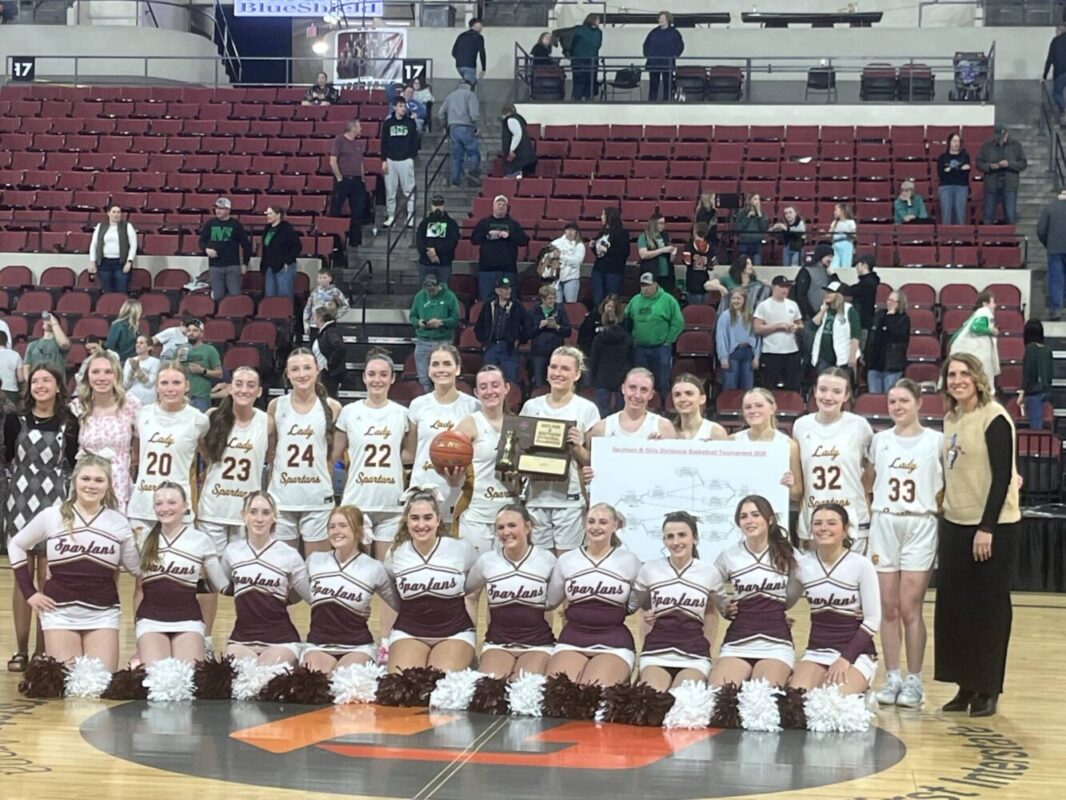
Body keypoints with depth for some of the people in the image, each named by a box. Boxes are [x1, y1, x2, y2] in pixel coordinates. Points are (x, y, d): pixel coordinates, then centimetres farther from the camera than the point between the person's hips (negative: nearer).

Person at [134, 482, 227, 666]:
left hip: (188, 621, -1)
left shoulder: (201, 540, 1)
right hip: (150, 619, 1)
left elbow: (222, 587, 9)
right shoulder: (145, 540, 7)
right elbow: (139, 588, 13)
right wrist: (136, 625, 11)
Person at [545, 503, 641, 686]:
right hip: (571, 640, 2)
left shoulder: (630, 561, 4)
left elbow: (636, 604, 11)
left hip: (614, 644, -2)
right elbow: (550, 601, 20)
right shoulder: (566, 560, 9)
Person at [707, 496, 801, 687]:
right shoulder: (729, 555, 5)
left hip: (776, 644, -1)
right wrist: (724, 606, 3)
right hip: (736, 643, 1)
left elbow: (789, 601, 12)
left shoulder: (787, 554, 5)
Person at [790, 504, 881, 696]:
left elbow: (873, 620, -8)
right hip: (816, 651, 3)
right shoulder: (803, 564, 2)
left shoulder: (861, 565, -9)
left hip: (856, 653, -3)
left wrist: (846, 658, -15)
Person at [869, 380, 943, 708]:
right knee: (888, 607, 4)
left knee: (910, 607, -6)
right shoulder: (879, 441, 10)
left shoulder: (936, 441, 1)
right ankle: (891, 677, 11)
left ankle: (914, 680, 3)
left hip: (920, 527, -3)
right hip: (884, 525, 3)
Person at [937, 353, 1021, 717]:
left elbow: (1002, 476, -15)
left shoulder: (994, 418, -11)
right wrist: (944, 515, 12)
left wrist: (987, 527, -18)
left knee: (988, 608, 1)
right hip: (955, 524, 7)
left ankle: (987, 690, 10)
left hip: (992, 527, -7)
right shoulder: (951, 419, 10)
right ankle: (965, 686, 17)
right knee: (952, 606, 7)